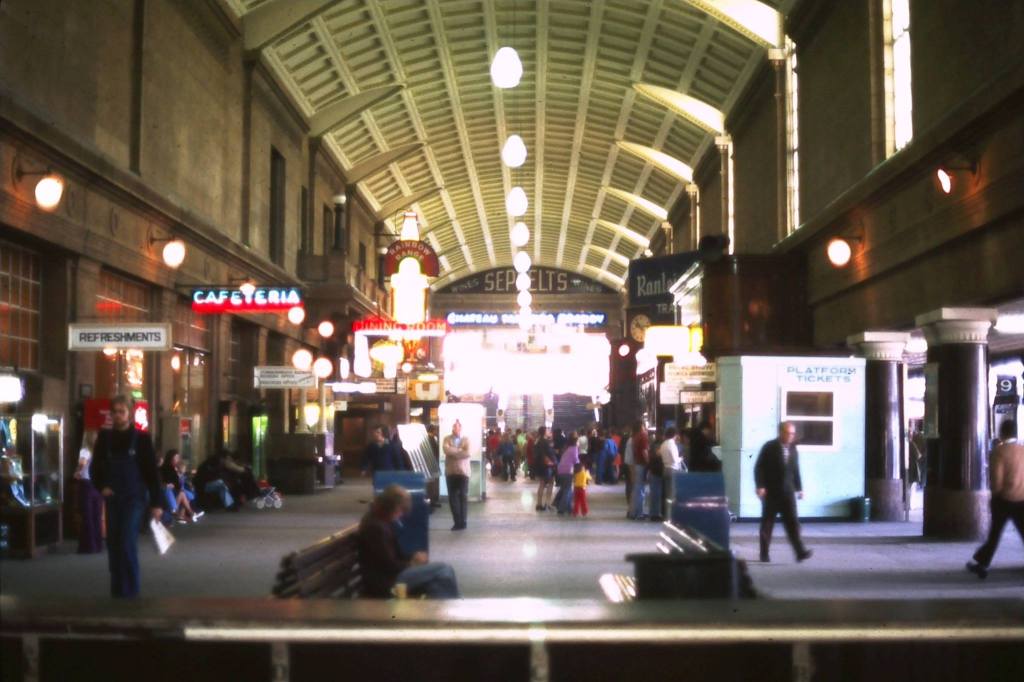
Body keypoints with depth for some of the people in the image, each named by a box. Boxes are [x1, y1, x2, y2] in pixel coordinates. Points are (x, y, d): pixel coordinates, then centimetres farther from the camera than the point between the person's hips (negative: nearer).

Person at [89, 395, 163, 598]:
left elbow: (152, 472, -4)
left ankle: (130, 589, -2)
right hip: (112, 499, 4)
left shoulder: (141, 438, -5)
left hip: (135, 498, -4)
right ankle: (117, 589, 15)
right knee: (113, 544, 5)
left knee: (127, 543, -11)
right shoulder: (104, 437, 4)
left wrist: (156, 503, -8)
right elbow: (95, 468, 13)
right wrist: (101, 487, -6)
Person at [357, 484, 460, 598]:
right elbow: (390, 566, -20)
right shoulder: (376, 528, -20)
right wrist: (413, 563, -4)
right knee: (444, 571, -11)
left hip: (391, 576, 10)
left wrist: (412, 558, 2)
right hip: (384, 583, -10)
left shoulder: (382, 522, 12)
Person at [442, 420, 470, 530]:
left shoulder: (466, 440, 4)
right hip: (450, 472, 2)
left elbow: (467, 453, -13)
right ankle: (457, 522, 9)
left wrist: (453, 452, -11)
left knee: (463, 497, -1)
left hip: (463, 472, -2)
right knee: (452, 497, 1)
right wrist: (460, 451, -13)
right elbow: (446, 450, -13)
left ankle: (462, 522, 5)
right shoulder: (447, 439, 7)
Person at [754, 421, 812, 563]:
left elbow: (795, 470, 15)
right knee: (767, 523, 4)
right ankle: (764, 553, 11)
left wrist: (799, 488, 10)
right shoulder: (769, 447, -6)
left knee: (792, 522, -5)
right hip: (771, 492, -3)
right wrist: (760, 486, -16)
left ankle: (800, 551, -11)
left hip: (787, 492, 3)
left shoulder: (793, 449, 9)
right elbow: (759, 468, -8)